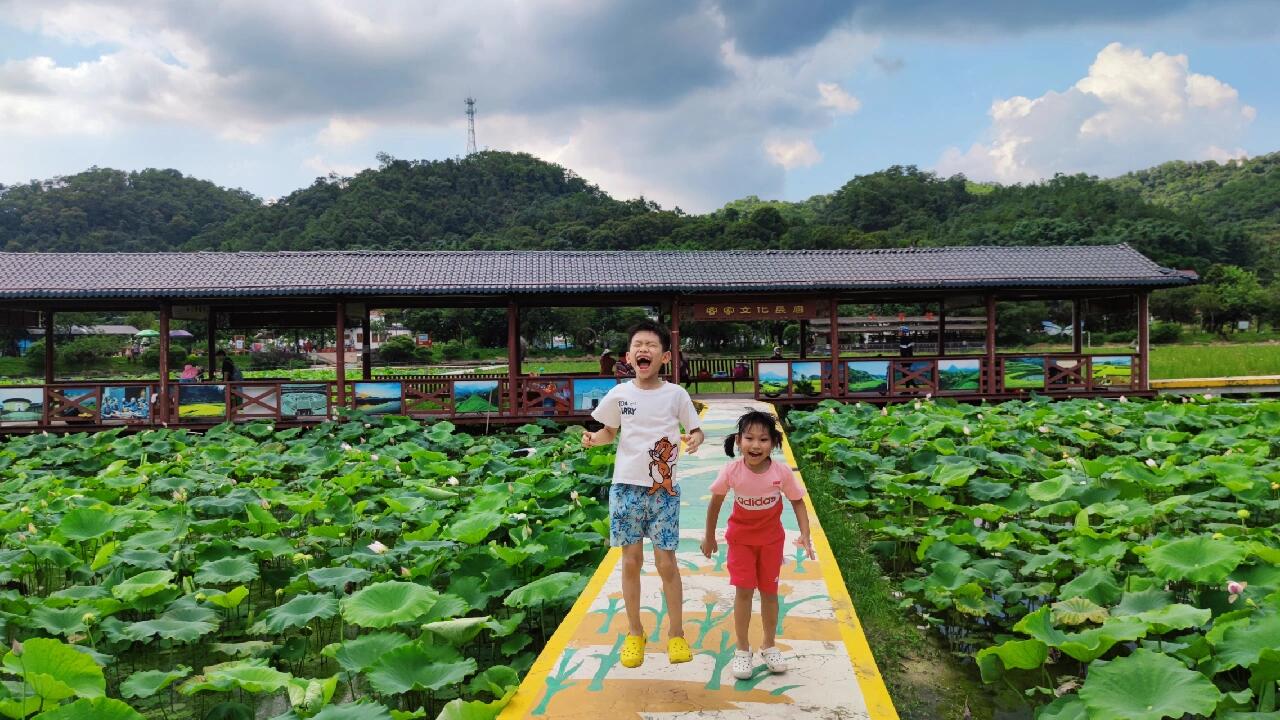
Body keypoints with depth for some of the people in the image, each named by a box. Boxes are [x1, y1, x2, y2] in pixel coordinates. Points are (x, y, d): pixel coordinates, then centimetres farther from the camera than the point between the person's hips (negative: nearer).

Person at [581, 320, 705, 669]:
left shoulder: (676, 394, -4)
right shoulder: (619, 394, 0)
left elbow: (696, 430, 4)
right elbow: (610, 431, 11)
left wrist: (695, 439, -19)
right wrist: (593, 438, -10)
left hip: (664, 489, -1)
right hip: (626, 487, 1)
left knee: (666, 562, 1)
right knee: (631, 560, 8)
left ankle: (676, 634, 18)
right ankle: (634, 633, 23)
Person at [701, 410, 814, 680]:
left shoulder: (782, 472, -24)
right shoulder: (731, 471, -24)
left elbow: (797, 502, -7)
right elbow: (715, 502, -8)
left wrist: (805, 535, -19)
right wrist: (709, 537, 2)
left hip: (771, 539, 1)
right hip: (741, 538, -1)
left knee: (769, 591, 10)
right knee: (744, 591, -3)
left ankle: (769, 646, 30)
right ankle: (743, 649, 15)